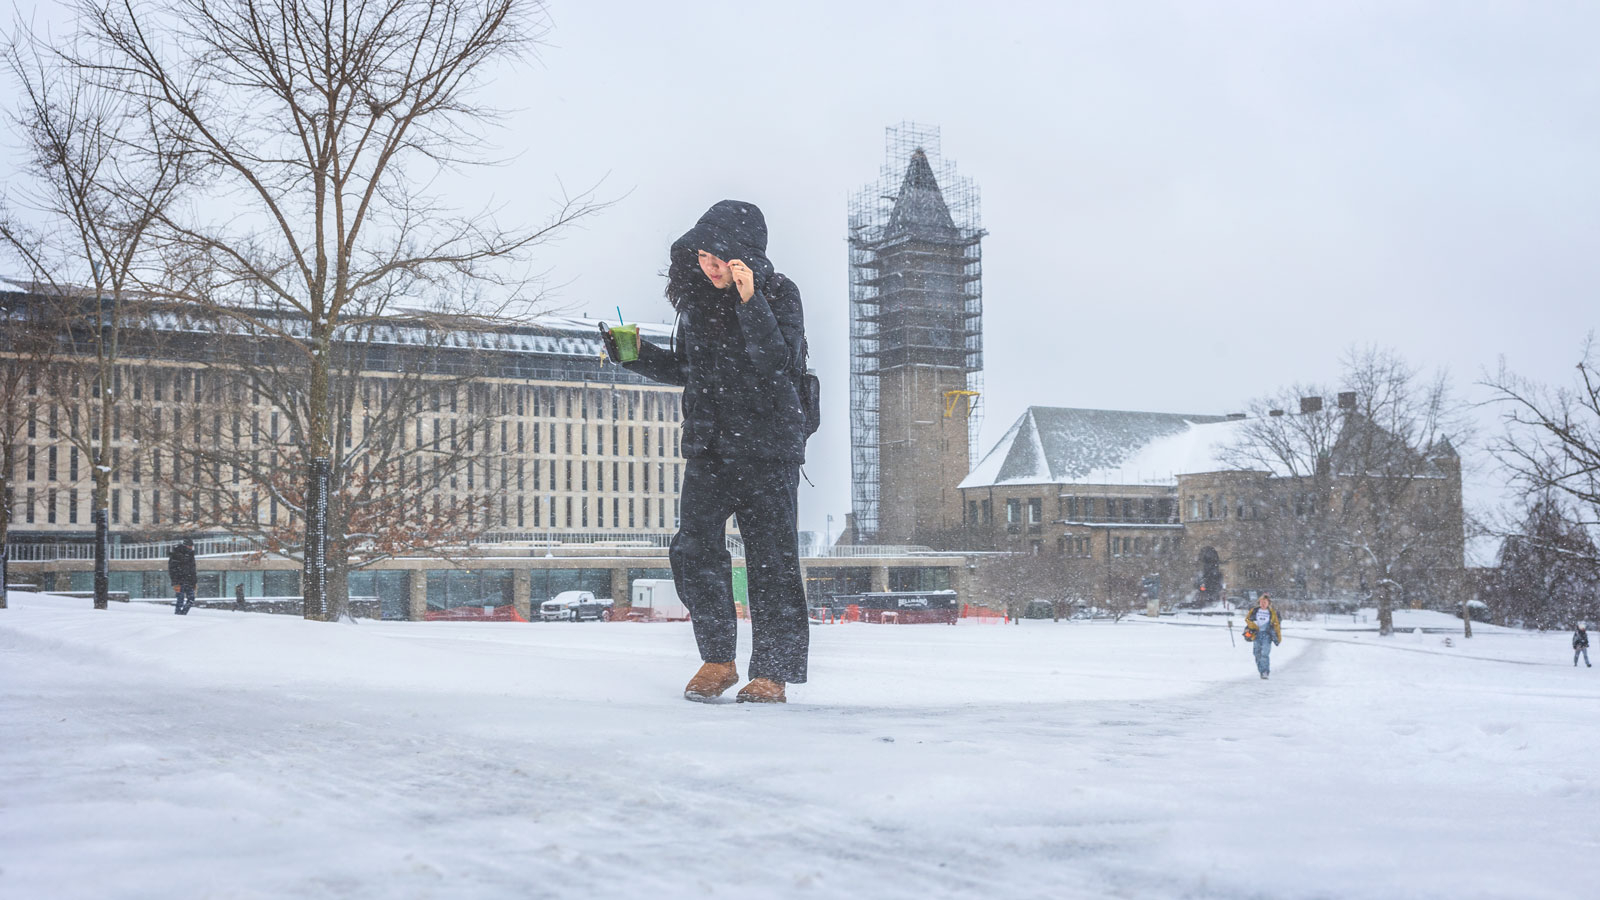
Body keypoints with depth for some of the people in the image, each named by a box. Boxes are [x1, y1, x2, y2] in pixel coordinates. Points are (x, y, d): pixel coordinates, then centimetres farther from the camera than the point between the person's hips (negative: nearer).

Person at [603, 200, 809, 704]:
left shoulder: (779, 295, -6)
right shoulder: (697, 301, 11)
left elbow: (777, 364, -21)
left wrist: (750, 303, -28)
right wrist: (633, 355, 8)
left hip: (767, 446, -5)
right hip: (708, 445, 5)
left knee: (770, 557, -3)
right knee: (694, 548, -9)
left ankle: (772, 673, 6)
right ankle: (717, 660, 5)